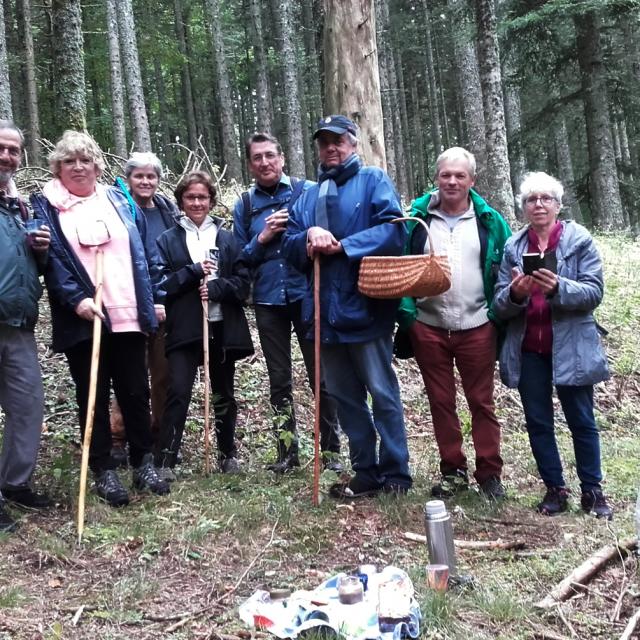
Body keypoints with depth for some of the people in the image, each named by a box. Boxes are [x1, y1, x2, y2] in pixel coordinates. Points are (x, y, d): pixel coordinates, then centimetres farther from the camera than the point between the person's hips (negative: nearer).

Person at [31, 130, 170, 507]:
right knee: (93, 397, 6)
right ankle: (104, 472, 16)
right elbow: (51, 259, -7)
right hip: (83, 318, -3)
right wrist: (75, 298, -19)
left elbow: (141, 253, 13)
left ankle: (144, 463, 22)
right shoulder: (45, 206, 2)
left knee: (136, 393, 9)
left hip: (128, 315, 3)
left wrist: (151, 300, 9)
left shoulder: (119, 200, 12)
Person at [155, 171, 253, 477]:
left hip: (222, 327, 2)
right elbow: (161, 284, -3)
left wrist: (215, 287, -14)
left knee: (223, 394, 13)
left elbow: (243, 282, 3)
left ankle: (228, 453, 27)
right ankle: (165, 460, -6)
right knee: (178, 392, -11)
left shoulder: (227, 238, 8)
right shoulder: (168, 239, 4)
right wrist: (194, 271, -14)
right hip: (184, 328, -2)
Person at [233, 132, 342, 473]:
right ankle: (287, 451, 19)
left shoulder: (308, 191, 0)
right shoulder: (244, 205, 8)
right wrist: (263, 238, -8)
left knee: (320, 374, 1)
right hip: (268, 301, 3)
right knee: (279, 379, 9)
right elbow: (240, 258, 9)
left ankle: (330, 450, 11)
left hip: (307, 295, -3)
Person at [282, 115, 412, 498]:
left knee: (383, 394, 0)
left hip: (365, 306, -7)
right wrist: (308, 240, -11)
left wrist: (342, 245, -17)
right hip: (326, 311, 7)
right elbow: (290, 245, 12)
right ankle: (367, 473, 23)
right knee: (344, 396, 12)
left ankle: (396, 473, 11)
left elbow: (393, 230, -15)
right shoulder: (309, 195, 19)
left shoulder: (374, 180, 0)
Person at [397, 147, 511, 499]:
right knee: (440, 402, 11)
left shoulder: (490, 222, 3)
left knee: (482, 402, 7)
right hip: (428, 326, 1)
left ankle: (490, 473, 18)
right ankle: (452, 471, 24)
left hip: (476, 327, -1)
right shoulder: (416, 217, 2)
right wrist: (405, 311, -11)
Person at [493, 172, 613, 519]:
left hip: (571, 347, -3)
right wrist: (514, 293, -21)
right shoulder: (512, 247, 6)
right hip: (527, 350, 3)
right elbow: (500, 305, 1)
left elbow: (594, 292, -11)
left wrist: (558, 287, -27)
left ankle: (592, 490, 19)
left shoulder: (580, 240, -2)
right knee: (538, 422, 9)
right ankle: (555, 489, 23)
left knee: (581, 420, 5)